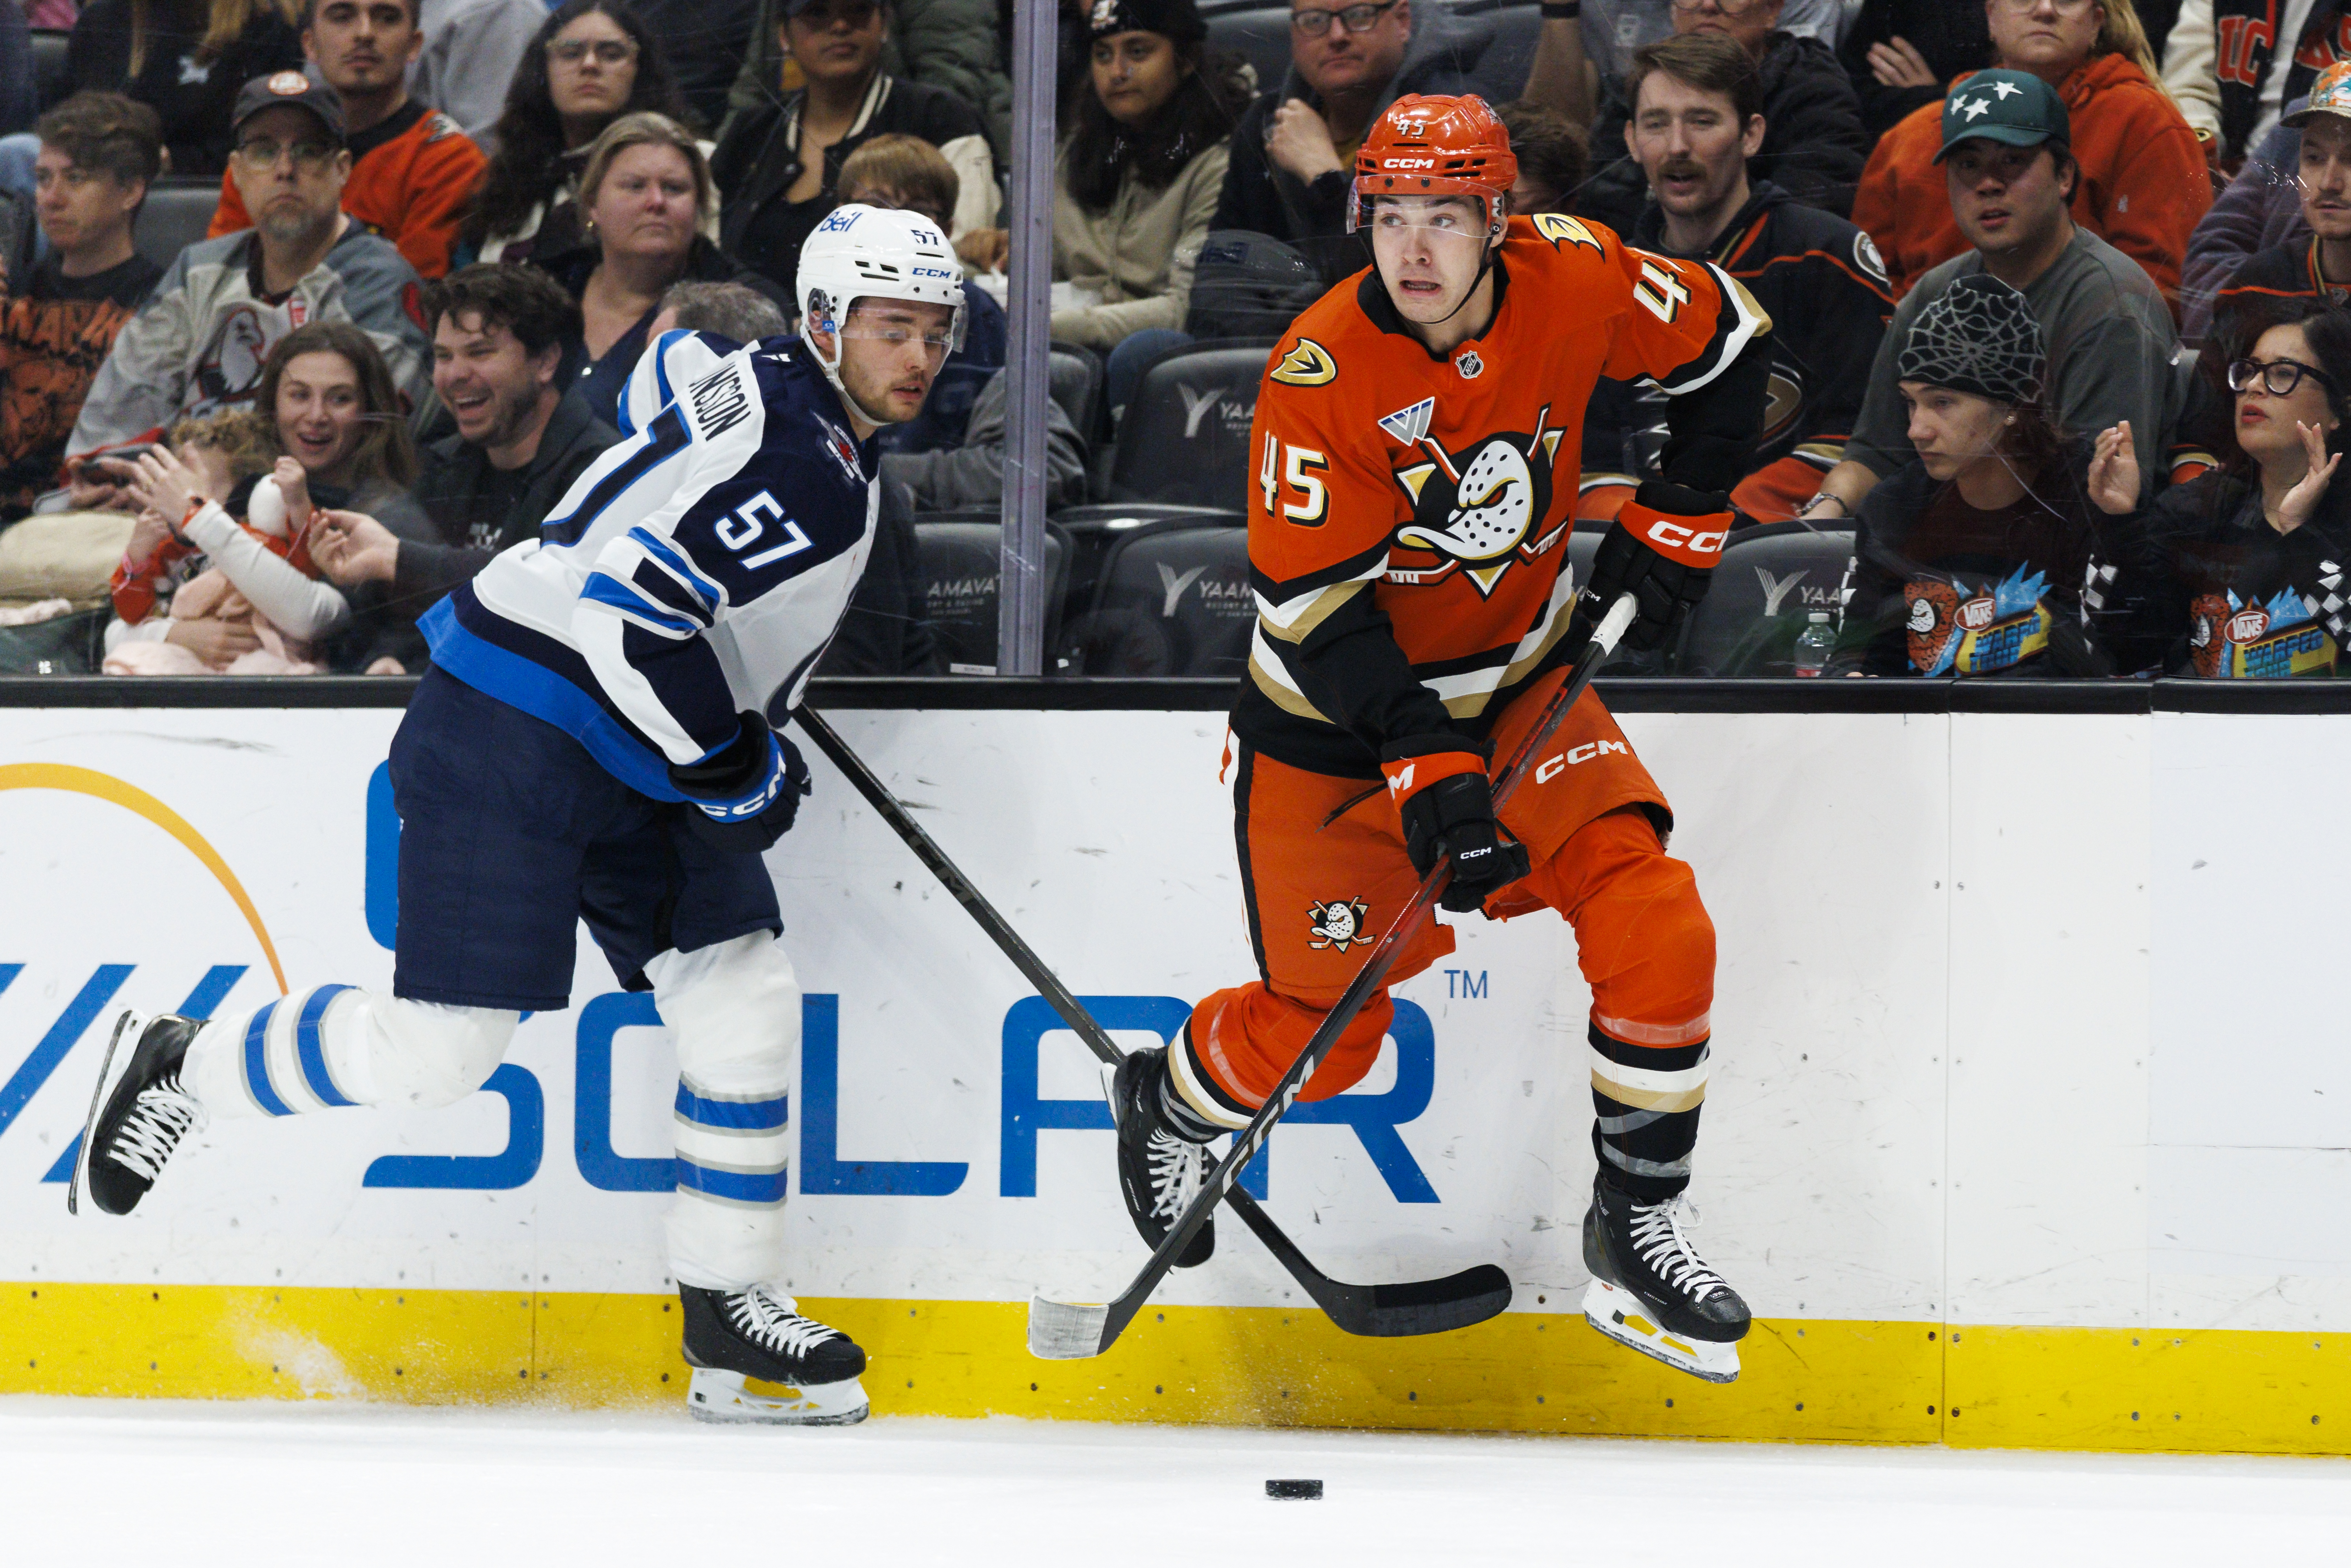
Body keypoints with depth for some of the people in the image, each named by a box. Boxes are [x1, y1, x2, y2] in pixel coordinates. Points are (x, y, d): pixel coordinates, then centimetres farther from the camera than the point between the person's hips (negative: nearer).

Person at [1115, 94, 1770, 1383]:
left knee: (1653, 927, -14)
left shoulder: (1571, 281, -16)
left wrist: (1676, 526, 1)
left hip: (1517, 688, 4)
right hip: (1337, 725, -4)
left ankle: (1635, 1226, 1)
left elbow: (1724, 342, 5)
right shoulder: (1321, 373, -27)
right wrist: (1428, 777, -30)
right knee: (1326, 1027, 5)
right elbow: (1314, 604, -25)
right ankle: (1166, 1102, 38)